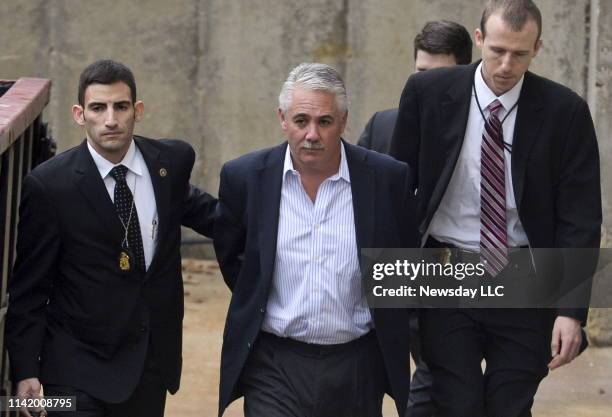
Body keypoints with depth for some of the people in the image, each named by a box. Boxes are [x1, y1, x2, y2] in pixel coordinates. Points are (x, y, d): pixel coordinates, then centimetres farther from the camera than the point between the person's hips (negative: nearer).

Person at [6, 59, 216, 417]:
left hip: (152, 363, 4)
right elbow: (28, 289, -6)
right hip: (79, 372, -4)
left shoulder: (173, 161, 1)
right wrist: (25, 371, -9)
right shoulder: (49, 184, -10)